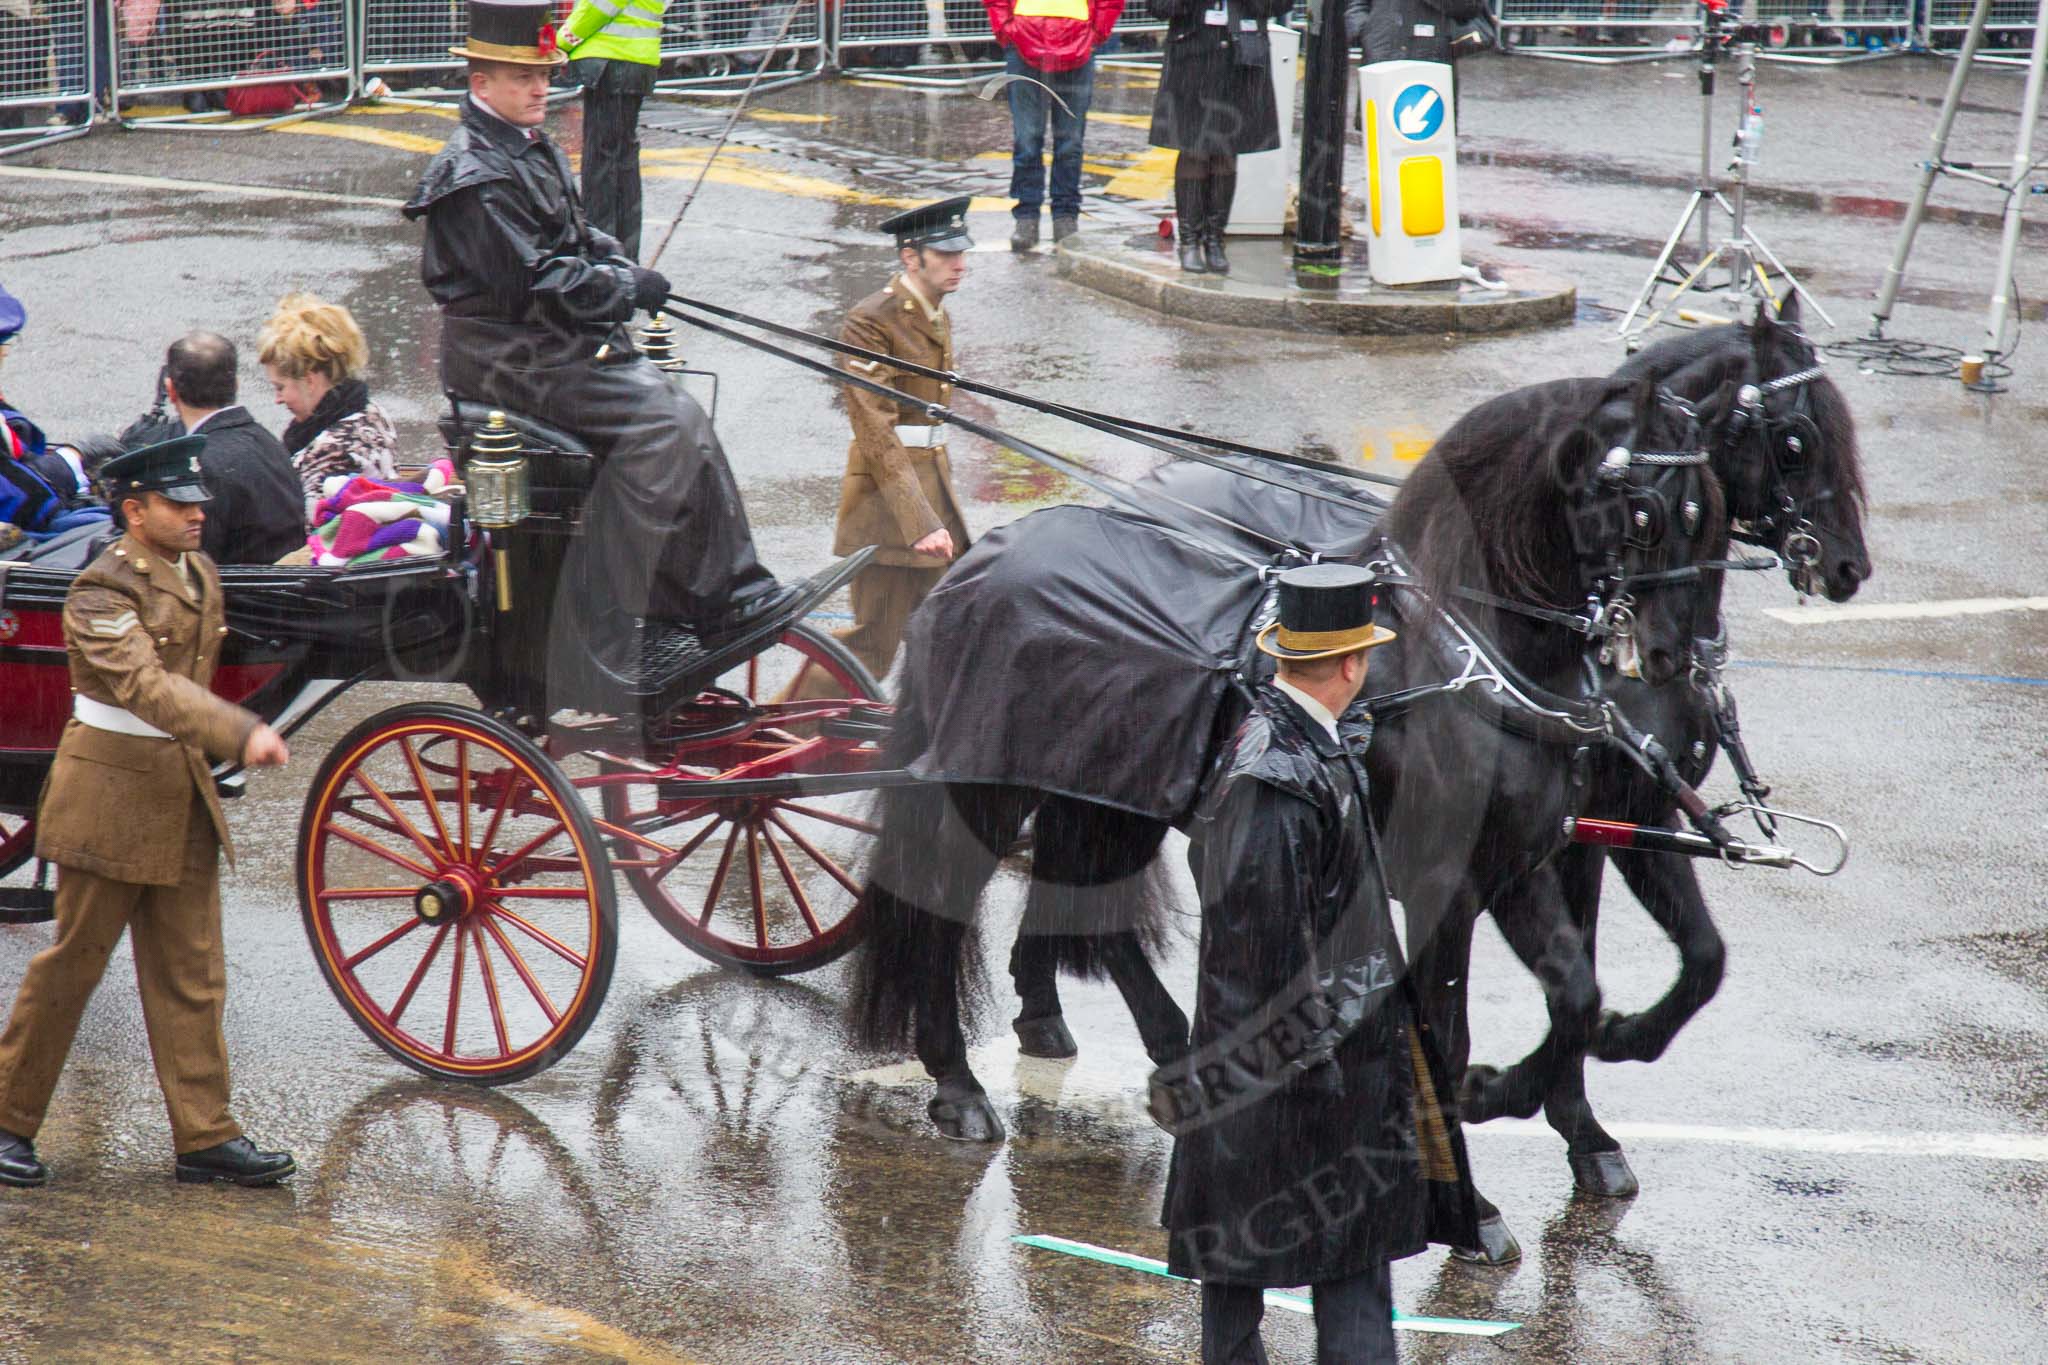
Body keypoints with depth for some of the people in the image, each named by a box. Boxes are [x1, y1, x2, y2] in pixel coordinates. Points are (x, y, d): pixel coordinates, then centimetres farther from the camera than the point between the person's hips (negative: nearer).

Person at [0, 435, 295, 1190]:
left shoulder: (201, 574, 9)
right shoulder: (102, 591, -17)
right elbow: (147, 686, -31)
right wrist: (242, 733, -42)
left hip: (183, 795, 7)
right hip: (110, 794, -7)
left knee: (192, 974, 6)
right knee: (72, 964, 2)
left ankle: (204, 1136, 9)